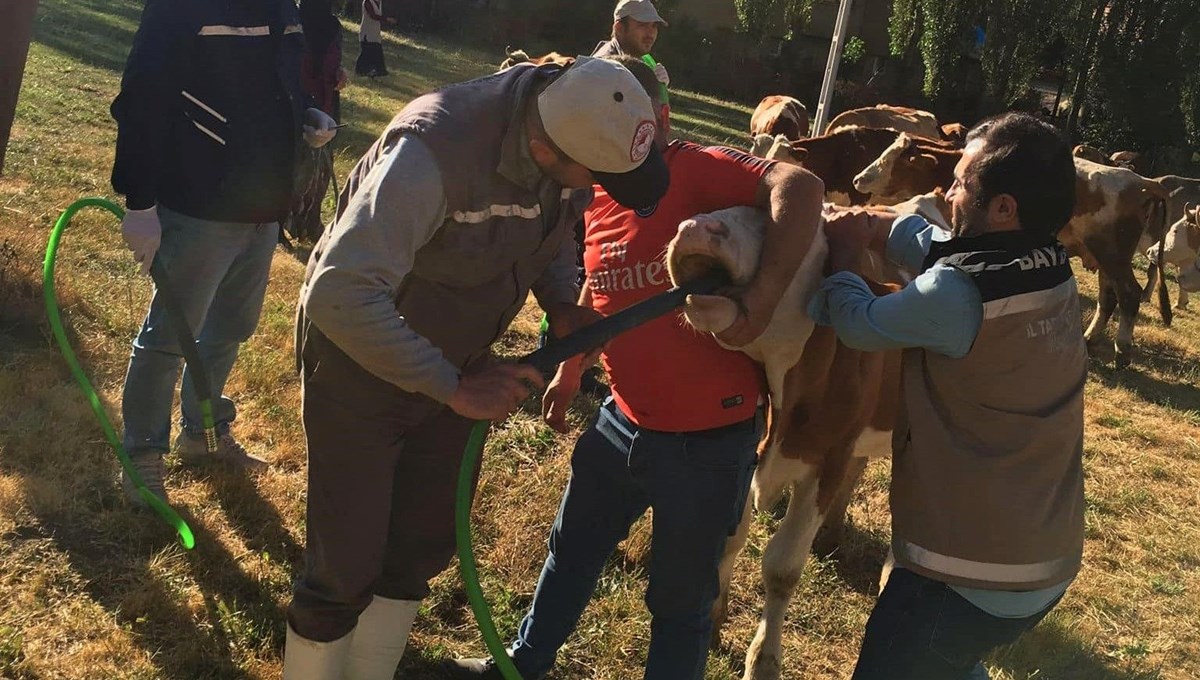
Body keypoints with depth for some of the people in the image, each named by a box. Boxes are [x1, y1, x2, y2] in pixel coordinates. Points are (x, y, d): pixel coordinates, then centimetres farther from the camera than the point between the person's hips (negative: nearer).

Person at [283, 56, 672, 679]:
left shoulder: (577, 125, -14)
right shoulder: (434, 150, -36)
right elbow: (340, 294, -40)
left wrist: (562, 301, -12)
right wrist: (454, 388, -33)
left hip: (454, 356, 7)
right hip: (361, 362, -6)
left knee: (426, 543, 17)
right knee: (346, 566, 2)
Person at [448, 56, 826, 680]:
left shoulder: (701, 169, -18)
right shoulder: (597, 195, 6)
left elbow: (801, 186, -35)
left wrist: (764, 294, -43)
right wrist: (569, 368, 22)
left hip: (710, 438, -8)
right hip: (625, 421, 8)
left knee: (680, 598, 12)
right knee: (572, 549, 26)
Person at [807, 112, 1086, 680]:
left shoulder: (959, 292, -26)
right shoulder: (1052, 271, -1)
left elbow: (860, 324, -9)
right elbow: (937, 247, 11)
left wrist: (842, 259, 8)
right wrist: (866, 225, 4)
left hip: (970, 569, -8)